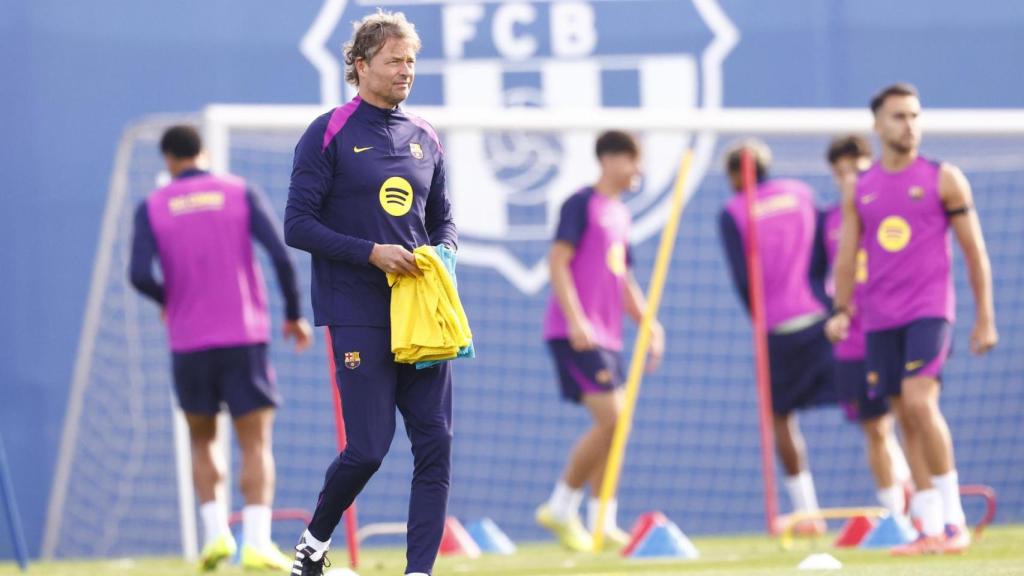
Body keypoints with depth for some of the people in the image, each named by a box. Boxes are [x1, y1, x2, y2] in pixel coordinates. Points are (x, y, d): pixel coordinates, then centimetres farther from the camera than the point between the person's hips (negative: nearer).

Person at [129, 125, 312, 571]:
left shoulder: (152, 208, 3)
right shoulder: (241, 193, 2)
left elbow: (140, 275, -9)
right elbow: (280, 254, -7)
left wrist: (168, 300, 13)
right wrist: (294, 314, 4)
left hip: (189, 343, 1)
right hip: (245, 335, -1)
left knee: (202, 441, 18)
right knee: (256, 444, 0)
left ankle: (215, 533, 4)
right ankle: (257, 542, -15)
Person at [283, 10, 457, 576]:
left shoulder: (425, 139, 13)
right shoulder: (330, 135, -4)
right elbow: (298, 225, -8)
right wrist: (371, 253, -16)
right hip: (359, 315, -5)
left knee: (435, 444, -4)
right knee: (369, 448, -7)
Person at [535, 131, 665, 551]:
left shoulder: (619, 214, 18)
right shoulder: (582, 204, -6)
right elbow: (557, 261, -14)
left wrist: (647, 322, 14)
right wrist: (575, 319, -22)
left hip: (606, 336, 9)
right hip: (577, 334, -9)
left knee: (613, 425, 7)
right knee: (611, 419, -15)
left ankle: (602, 522, 10)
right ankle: (561, 507, -5)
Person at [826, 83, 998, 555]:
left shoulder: (944, 179, 1)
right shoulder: (859, 190, 11)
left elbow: (975, 252, 3)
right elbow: (847, 254, 14)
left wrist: (985, 319, 0)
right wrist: (841, 310, 1)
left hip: (929, 308, -4)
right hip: (880, 318, 4)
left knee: (919, 400, -21)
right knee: (906, 420, 3)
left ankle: (954, 516, -14)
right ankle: (931, 529, 7)